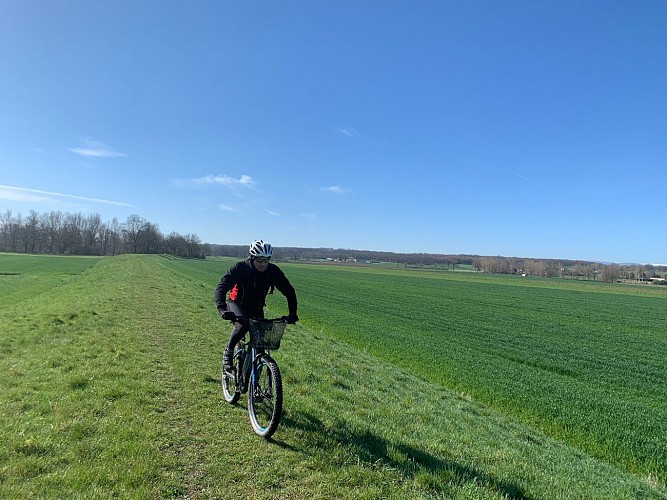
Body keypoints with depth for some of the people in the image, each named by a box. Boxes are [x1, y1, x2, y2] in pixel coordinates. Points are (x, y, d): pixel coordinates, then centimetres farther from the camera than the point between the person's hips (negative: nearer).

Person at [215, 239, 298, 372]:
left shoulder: (273, 271, -19)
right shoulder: (240, 268, -26)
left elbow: (289, 291, -14)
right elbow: (221, 287, -31)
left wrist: (292, 313, -26)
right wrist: (222, 309, -47)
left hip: (256, 307, 3)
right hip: (237, 304, -3)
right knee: (243, 324, -33)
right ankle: (228, 353, -9)